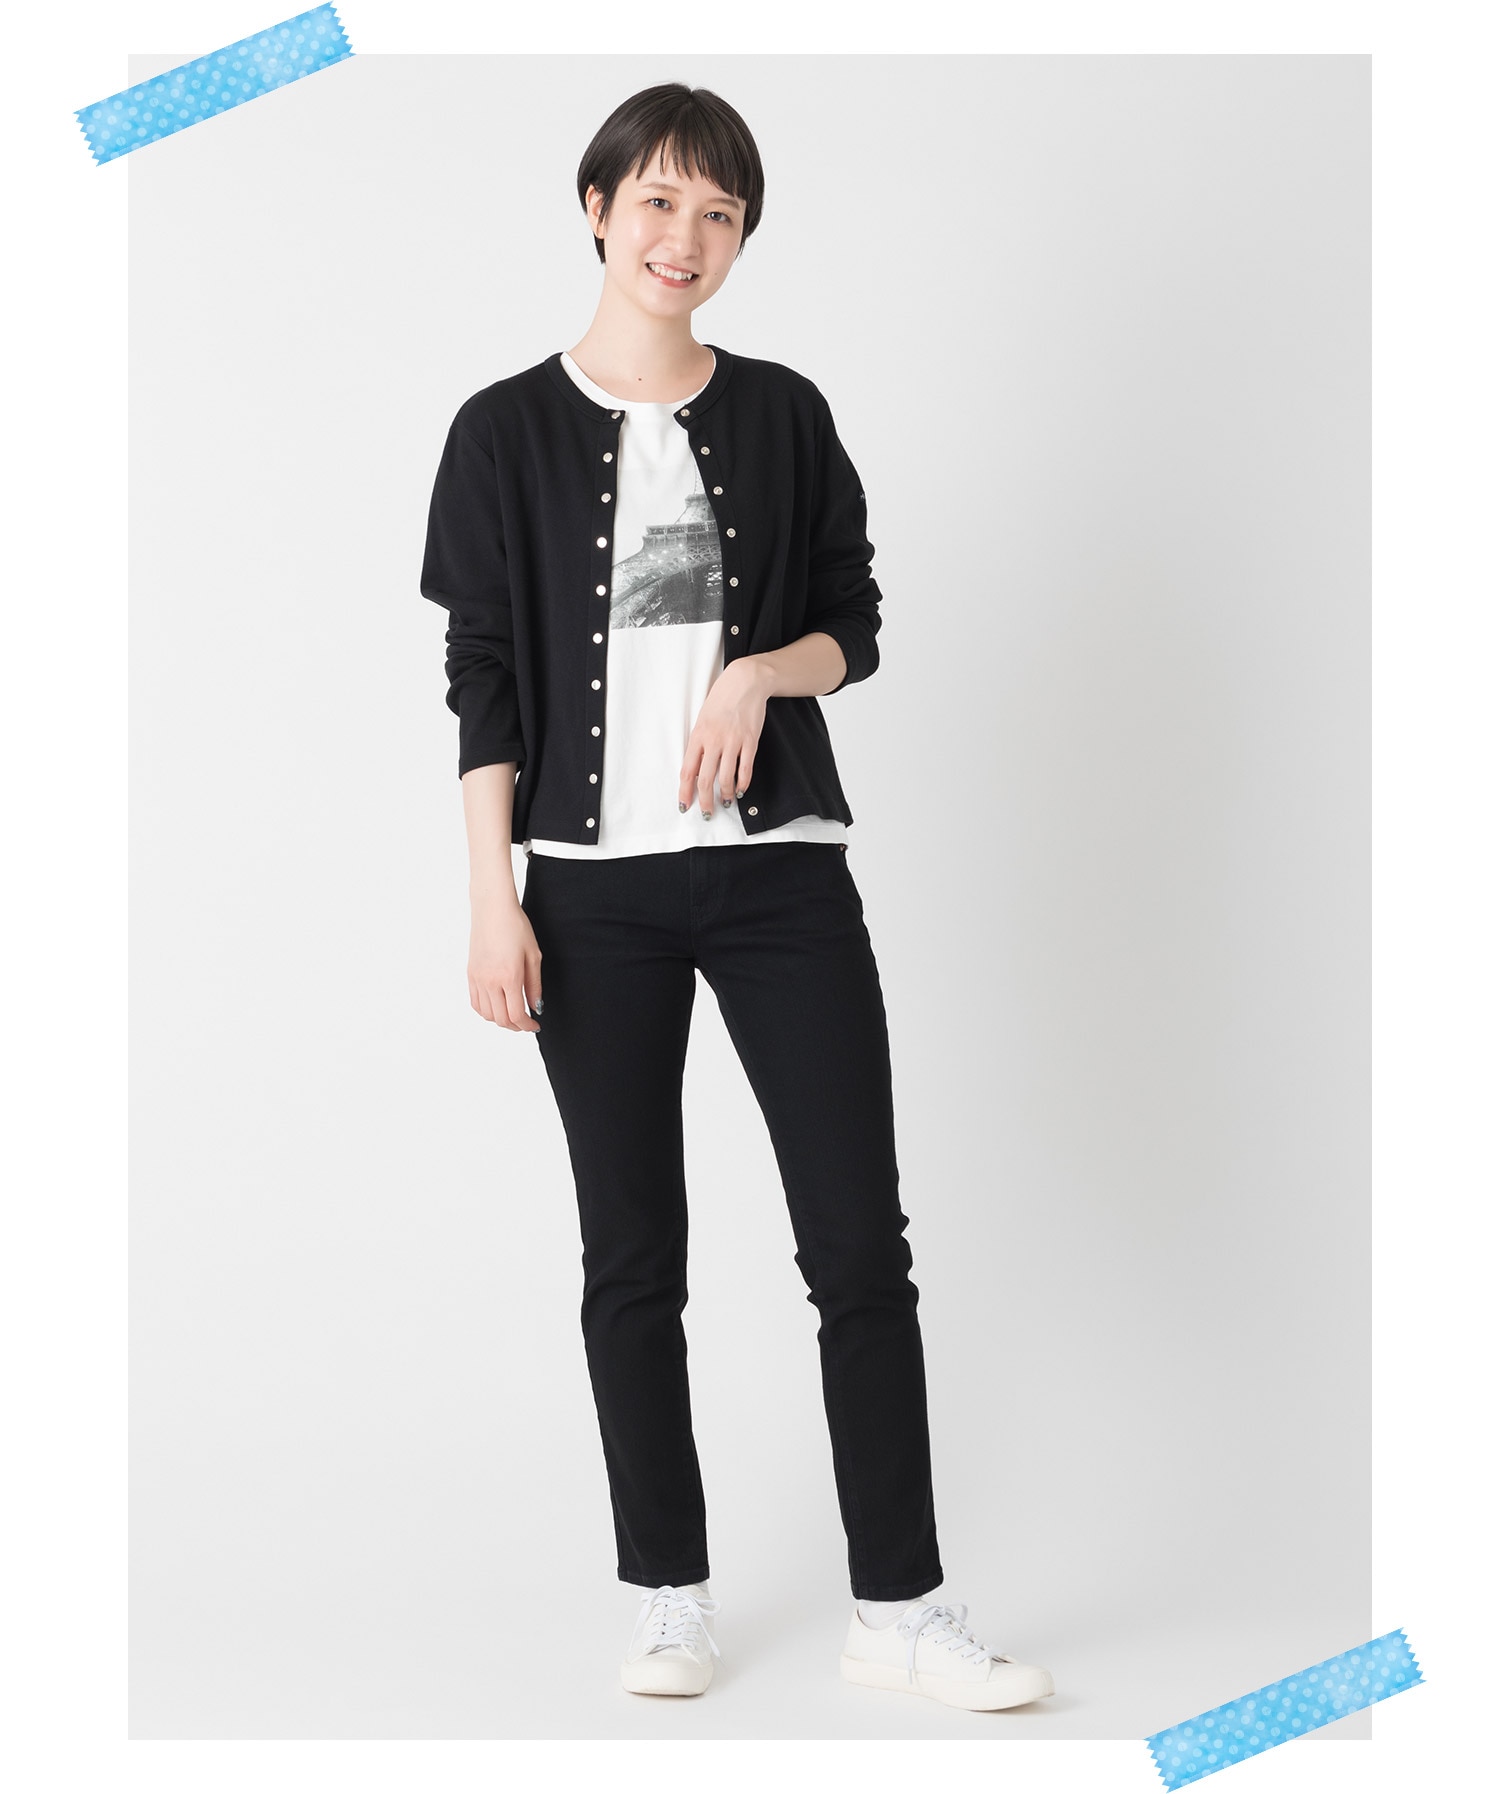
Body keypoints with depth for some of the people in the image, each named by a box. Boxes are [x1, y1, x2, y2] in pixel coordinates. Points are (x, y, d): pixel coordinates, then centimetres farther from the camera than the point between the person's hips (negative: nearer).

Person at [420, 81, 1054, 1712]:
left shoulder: (784, 414, 7)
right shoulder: (506, 432, 3)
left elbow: (856, 625, 12)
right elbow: (482, 678, 1)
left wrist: (761, 673, -10)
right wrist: (493, 899, -6)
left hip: (779, 869, 1)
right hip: (596, 887, -1)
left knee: (861, 1240, -2)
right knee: (633, 1255, 6)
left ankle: (897, 1610, 7)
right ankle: (669, 1597, 19)